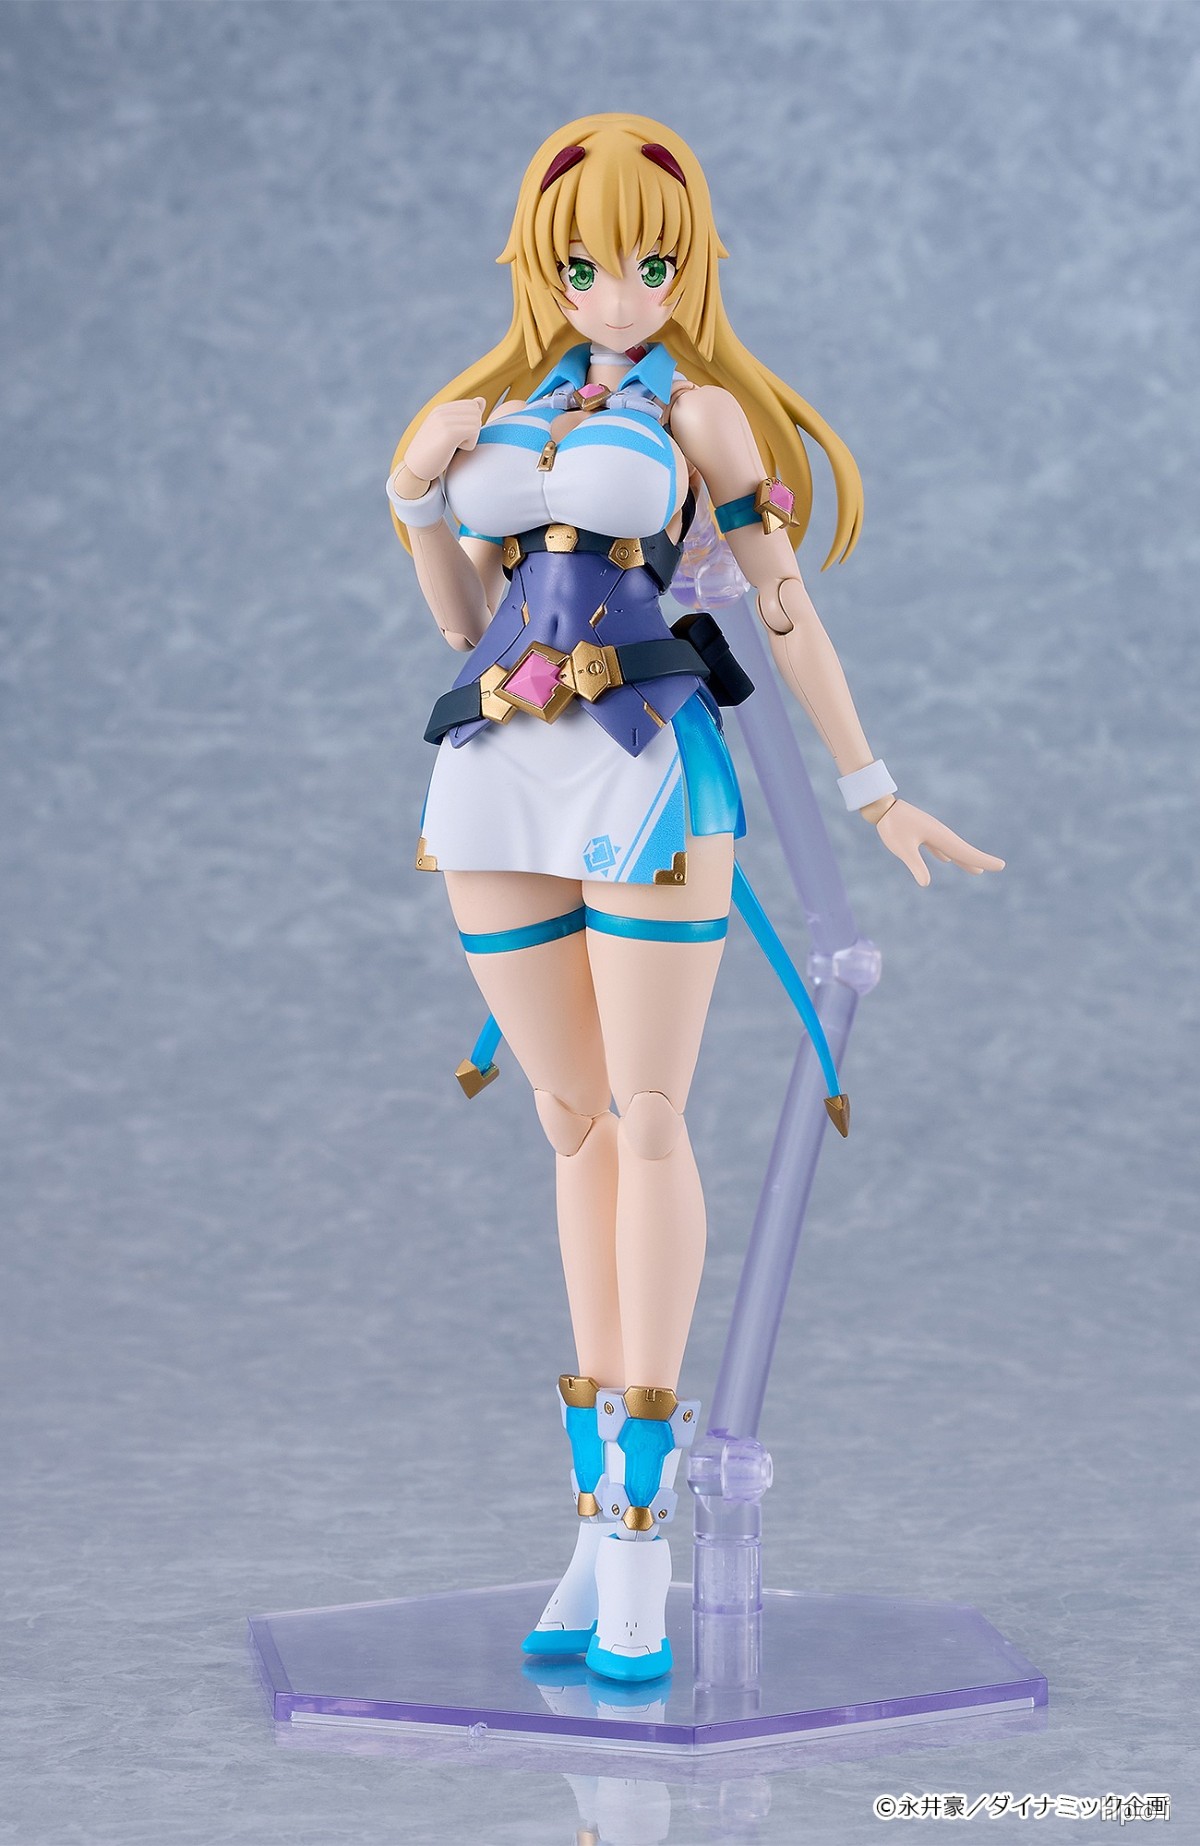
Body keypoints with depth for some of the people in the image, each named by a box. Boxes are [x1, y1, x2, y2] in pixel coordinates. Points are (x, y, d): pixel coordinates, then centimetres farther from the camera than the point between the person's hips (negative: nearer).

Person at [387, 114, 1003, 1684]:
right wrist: (421, 498, 7)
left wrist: (875, 794, 5)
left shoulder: (701, 407, 5)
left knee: (647, 1118, -5)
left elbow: (786, 605, 5)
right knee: (573, 1123, 7)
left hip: (646, 771, -5)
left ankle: (642, 1522, 1)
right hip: (498, 780, 5)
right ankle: (603, 1514, 14)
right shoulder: (498, 408, 19)